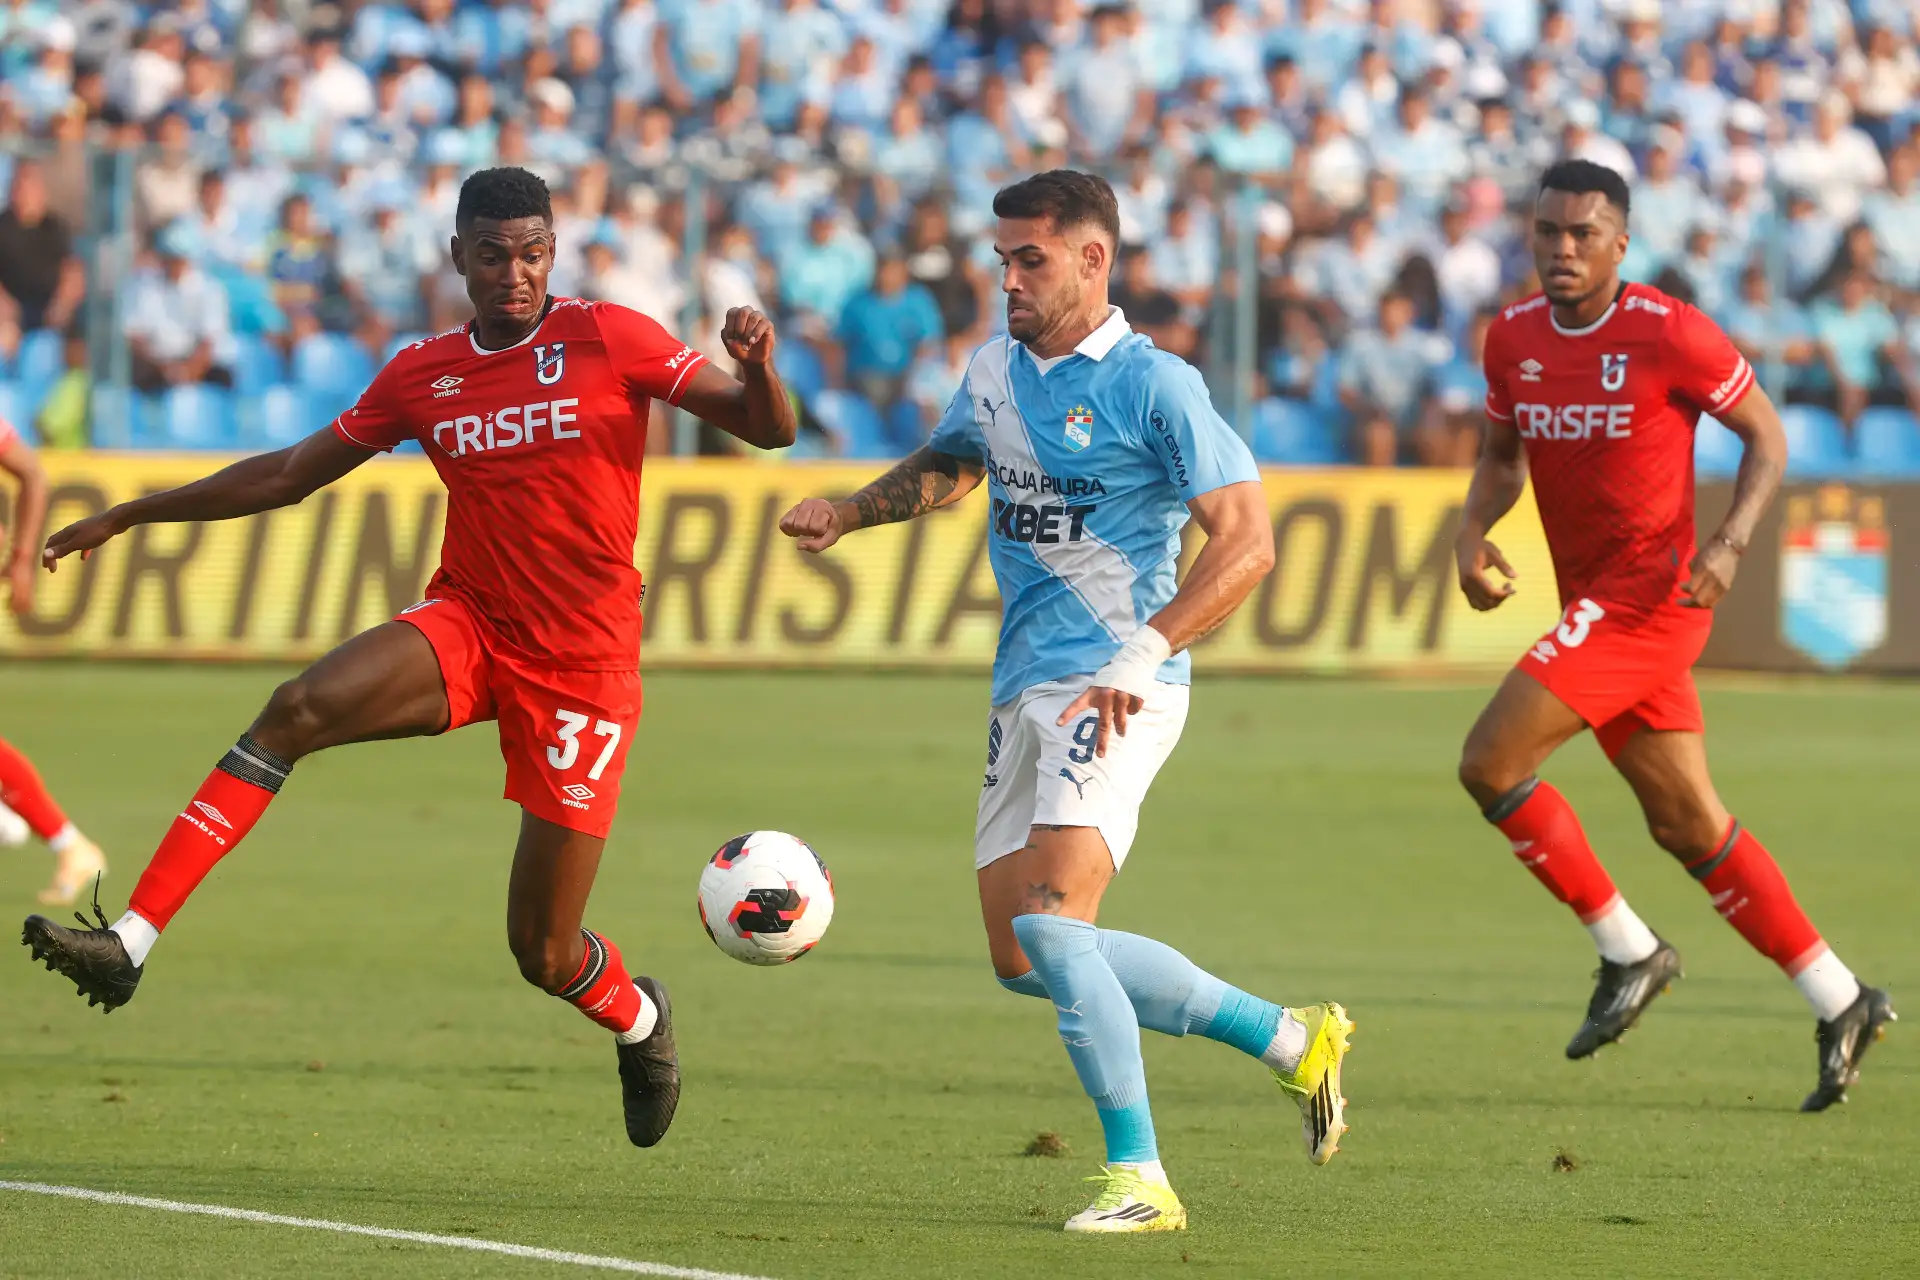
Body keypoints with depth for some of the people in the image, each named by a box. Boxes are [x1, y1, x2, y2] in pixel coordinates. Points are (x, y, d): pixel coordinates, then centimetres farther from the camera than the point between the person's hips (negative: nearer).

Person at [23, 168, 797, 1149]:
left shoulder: (609, 341, -5)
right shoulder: (423, 375, 6)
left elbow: (766, 431, -5)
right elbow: (291, 473, 16)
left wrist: (757, 371, -29)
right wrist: (127, 517, 16)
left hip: (580, 668, -3)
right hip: (467, 627, 3)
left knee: (544, 955, -1)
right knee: (296, 709, -27)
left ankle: (639, 1022, 37)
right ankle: (128, 943, -32)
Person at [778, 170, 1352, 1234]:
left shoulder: (1151, 385, -11)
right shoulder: (997, 368, 12)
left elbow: (1246, 540, -15)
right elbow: (950, 466, 33)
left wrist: (1144, 651, -25)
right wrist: (847, 513, 16)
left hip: (1113, 693, -9)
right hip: (1026, 693, 9)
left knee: (1050, 924, -23)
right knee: (1023, 958, 8)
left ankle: (1139, 1179, -15)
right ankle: (1290, 1040, 20)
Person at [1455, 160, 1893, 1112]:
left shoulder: (1669, 335, -13)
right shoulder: (1513, 339, 6)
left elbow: (1766, 435, -4)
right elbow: (1503, 456, 19)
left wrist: (1730, 543, -17)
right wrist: (1471, 531, -1)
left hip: (1649, 596, -7)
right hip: (1593, 599, 7)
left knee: (1491, 765, -15)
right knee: (1690, 826, 11)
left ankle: (1629, 952, -1)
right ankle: (1840, 1002, 19)